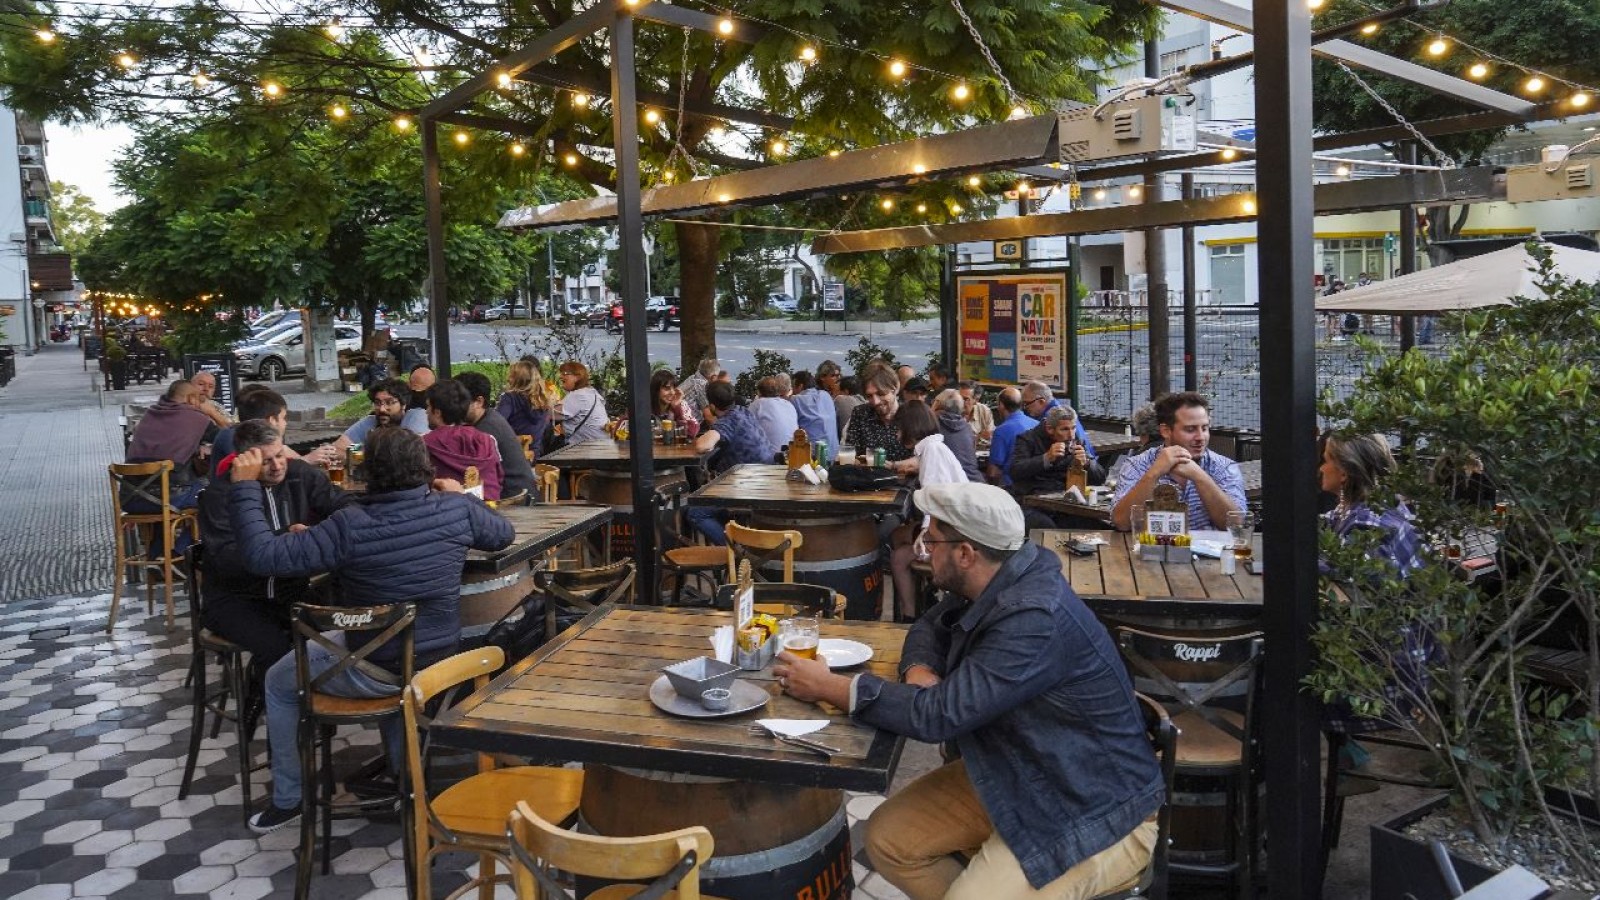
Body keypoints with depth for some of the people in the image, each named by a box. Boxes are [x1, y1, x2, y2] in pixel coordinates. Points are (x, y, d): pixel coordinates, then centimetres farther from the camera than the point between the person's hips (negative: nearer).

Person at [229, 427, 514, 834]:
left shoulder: (350, 525, -26)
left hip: (375, 671, -4)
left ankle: (288, 799, 36)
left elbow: (263, 556, -24)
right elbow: (505, 534, 5)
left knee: (278, 682, 22)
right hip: (440, 662, 5)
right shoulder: (456, 509, -15)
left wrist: (245, 486, -16)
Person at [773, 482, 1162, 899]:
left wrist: (828, 686, -21)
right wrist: (919, 672, -11)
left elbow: (939, 714, -31)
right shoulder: (993, 584, -2)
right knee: (889, 839, 0)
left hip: (1097, 813, -8)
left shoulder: (1035, 618, -31)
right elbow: (930, 627, 13)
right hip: (1019, 773, 9)